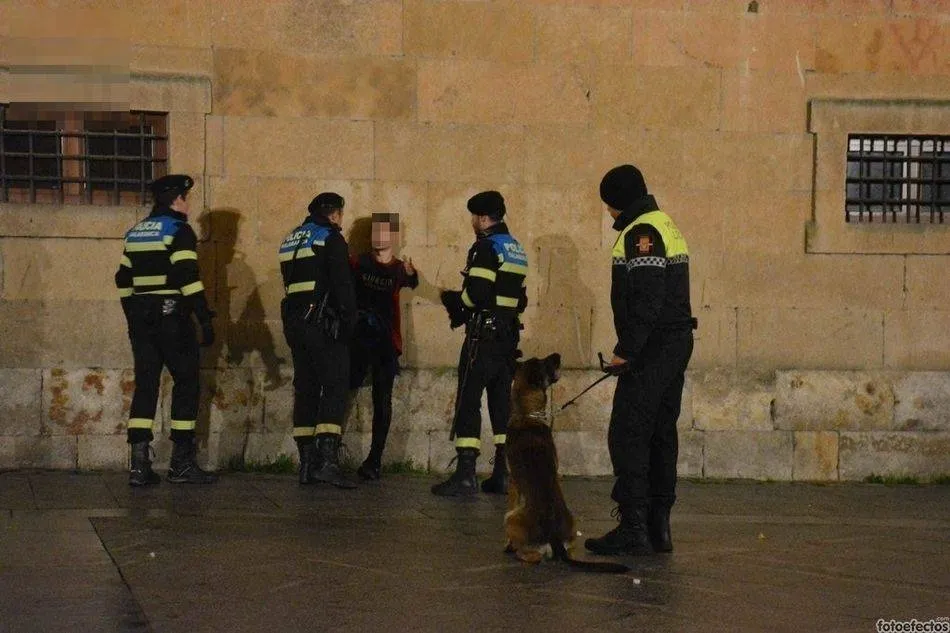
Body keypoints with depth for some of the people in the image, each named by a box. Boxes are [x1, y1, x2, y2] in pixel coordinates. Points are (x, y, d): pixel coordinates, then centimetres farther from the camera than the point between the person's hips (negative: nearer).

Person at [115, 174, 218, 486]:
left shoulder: (135, 232, 16)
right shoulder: (178, 230, -7)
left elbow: (123, 279, 18)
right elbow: (188, 277, -17)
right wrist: (205, 318, -18)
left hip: (141, 319, 7)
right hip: (172, 317, -7)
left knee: (145, 386, 6)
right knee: (186, 383, 2)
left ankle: (139, 463, 0)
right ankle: (181, 462, 1)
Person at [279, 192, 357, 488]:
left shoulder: (289, 241, 19)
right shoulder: (330, 238, -5)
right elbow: (342, 284, -13)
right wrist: (349, 319, -7)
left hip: (294, 322, 8)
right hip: (323, 324, -8)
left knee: (305, 389, 10)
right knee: (334, 387, -8)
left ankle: (307, 463, 9)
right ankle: (327, 460, -21)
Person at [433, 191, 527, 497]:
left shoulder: (486, 247, -11)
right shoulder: (516, 250, 16)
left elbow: (476, 294, -20)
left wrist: (454, 299, -2)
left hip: (483, 335, -8)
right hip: (509, 335, 9)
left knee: (468, 402, -7)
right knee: (502, 403, 11)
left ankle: (465, 474, -12)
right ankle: (504, 473, 12)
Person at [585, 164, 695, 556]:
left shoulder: (641, 233, -14)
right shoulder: (665, 225, 19)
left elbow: (646, 300, -23)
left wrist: (626, 350, -20)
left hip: (653, 348, -11)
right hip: (677, 343, 11)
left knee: (628, 436, -8)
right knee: (660, 434, 13)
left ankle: (633, 528, -9)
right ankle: (658, 526, 17)